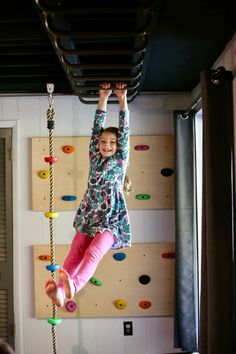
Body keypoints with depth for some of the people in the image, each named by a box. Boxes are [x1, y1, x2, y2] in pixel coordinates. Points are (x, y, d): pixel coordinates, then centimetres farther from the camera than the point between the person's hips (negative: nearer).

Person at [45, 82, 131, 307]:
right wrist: (103, 98, 4)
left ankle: (72, 287, -50)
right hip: (89, 216, 4)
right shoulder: (94, 158, 14)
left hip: (111, 219, -4)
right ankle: (59, 290, -35)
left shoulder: (121, 161, 7)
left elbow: (124, 132, 0)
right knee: (75, 254, -16)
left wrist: (122, 100, -3)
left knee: (93, 253, -27)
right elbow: (96, 128, 9)